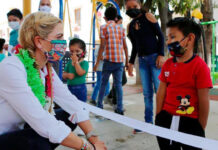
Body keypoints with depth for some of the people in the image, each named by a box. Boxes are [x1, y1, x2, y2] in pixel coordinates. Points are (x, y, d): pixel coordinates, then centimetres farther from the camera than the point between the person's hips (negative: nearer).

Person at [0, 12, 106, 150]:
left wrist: (93, 138, -14)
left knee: (68, 116, 2)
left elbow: (72, 103, -5)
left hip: (21, 130, 8)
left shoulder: (46, 68, -2)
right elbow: (42, 122, -32)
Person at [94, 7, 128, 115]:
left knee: (103, 83, 9)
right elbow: (125, 46, 10)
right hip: (120, 60, 3)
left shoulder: (104, 27, -1)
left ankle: (99, 106, 14)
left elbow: (102, 46, -8)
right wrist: (127, 61, 17)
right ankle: (120, 109, 5)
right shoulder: (121, 29, 12)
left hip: (109, 60, -3)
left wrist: (97, 62, -4)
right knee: (118, 84, 6)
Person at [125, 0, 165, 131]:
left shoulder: (148, 16, 0)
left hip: (154, 56, -5)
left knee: (159, 89, -6)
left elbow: (160, 36, -3)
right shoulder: (131, 25, 13)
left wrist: (161, 55, -12)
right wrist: (131, 63, 15)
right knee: (147, 93, 6)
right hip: (142, 60, 5)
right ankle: (148, 122, 13)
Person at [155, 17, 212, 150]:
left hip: (190, 122, -5)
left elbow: (204, 101, -12)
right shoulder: (168, 64, 3)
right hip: (166, 119, 6)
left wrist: (201, 130, -7)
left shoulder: (200, 66, -15)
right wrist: (158, 117, 6)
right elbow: (161, 92, 6)